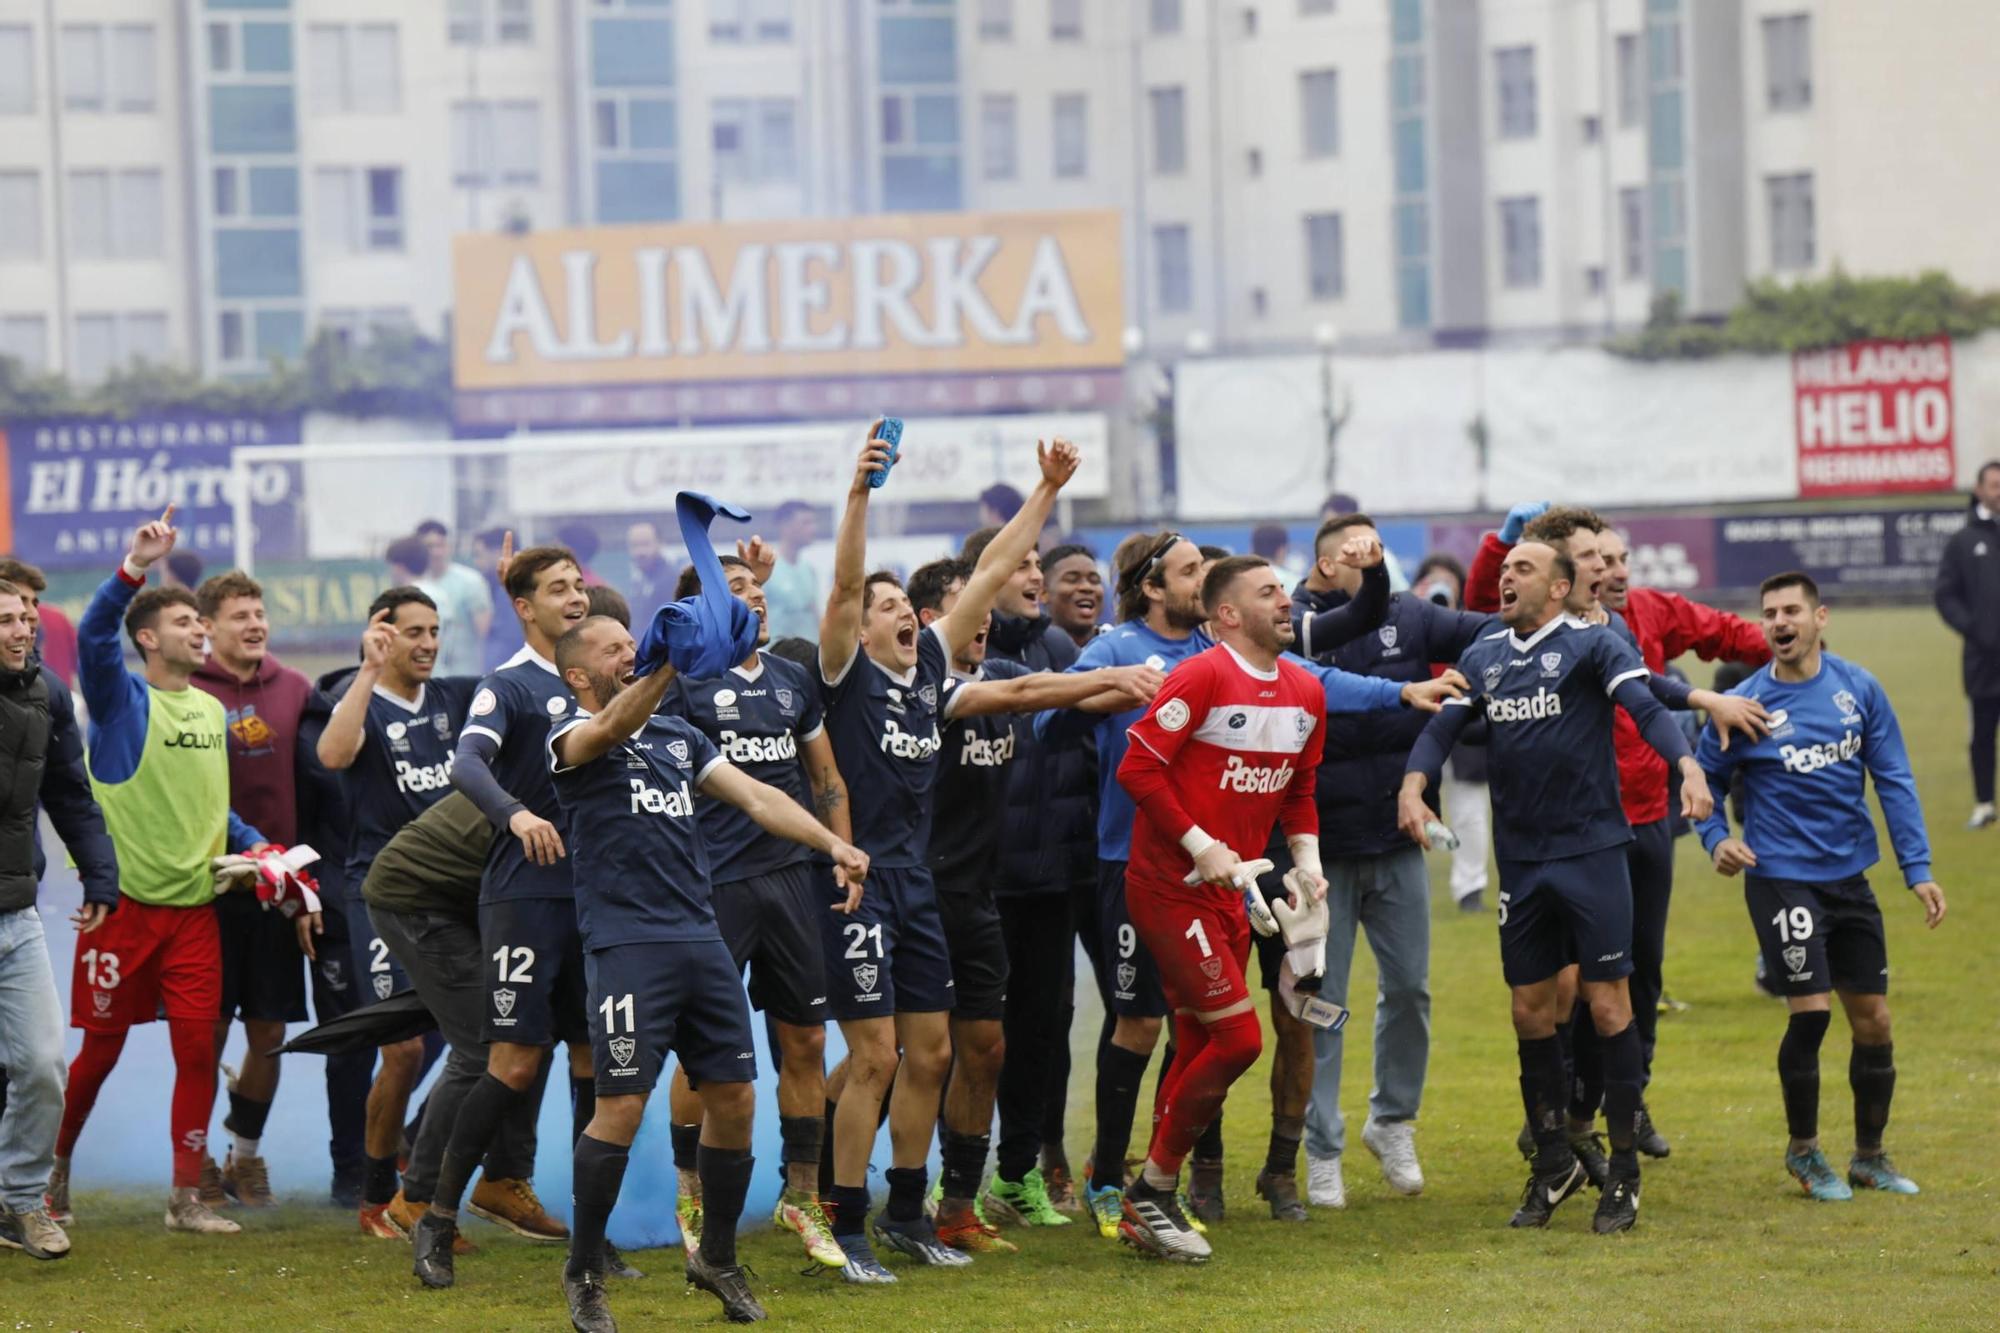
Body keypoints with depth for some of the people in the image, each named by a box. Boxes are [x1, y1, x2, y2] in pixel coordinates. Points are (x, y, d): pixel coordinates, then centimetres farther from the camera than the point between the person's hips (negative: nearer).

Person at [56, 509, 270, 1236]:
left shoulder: (212, 710, 11)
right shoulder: (121, 698, -6)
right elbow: (93, 636, -27)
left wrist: (254, 845, 6)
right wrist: (134, 568, -39)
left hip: (193, 905, 5)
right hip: (122, 902, -5)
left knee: (198, 1047, -2)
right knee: (101, 1049, 4)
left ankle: (188, 1195, 5)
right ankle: (53, 1168, 24)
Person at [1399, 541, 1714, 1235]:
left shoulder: (1591, 644, -5)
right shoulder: (1483, 656, 11)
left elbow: (1645, 707, -17)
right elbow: (1443, 726, 8)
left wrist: (1687, 766, -35)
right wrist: (1413, 786, -12)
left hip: (1592, 847, -5)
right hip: (1520, 859, 5)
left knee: (1607, 1006, -3)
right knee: (1531, 1012, 8)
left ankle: (1623, 1173, 6)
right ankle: (1554, 1163, 22)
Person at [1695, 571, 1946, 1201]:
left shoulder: (1859, 688, -1)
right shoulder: (1747, 705, -8)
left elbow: (1894, 780, 2)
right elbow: (1704, 777, 4)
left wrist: (1918, 869, -2)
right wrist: (1717, 838, -13)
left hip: (1850, 876, 4)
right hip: (1782, 877, -4)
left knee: (1873, 1020, 7)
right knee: (1811, 1012, -10)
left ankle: (1870, 1155, 25)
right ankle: (1803, 1150, 11)